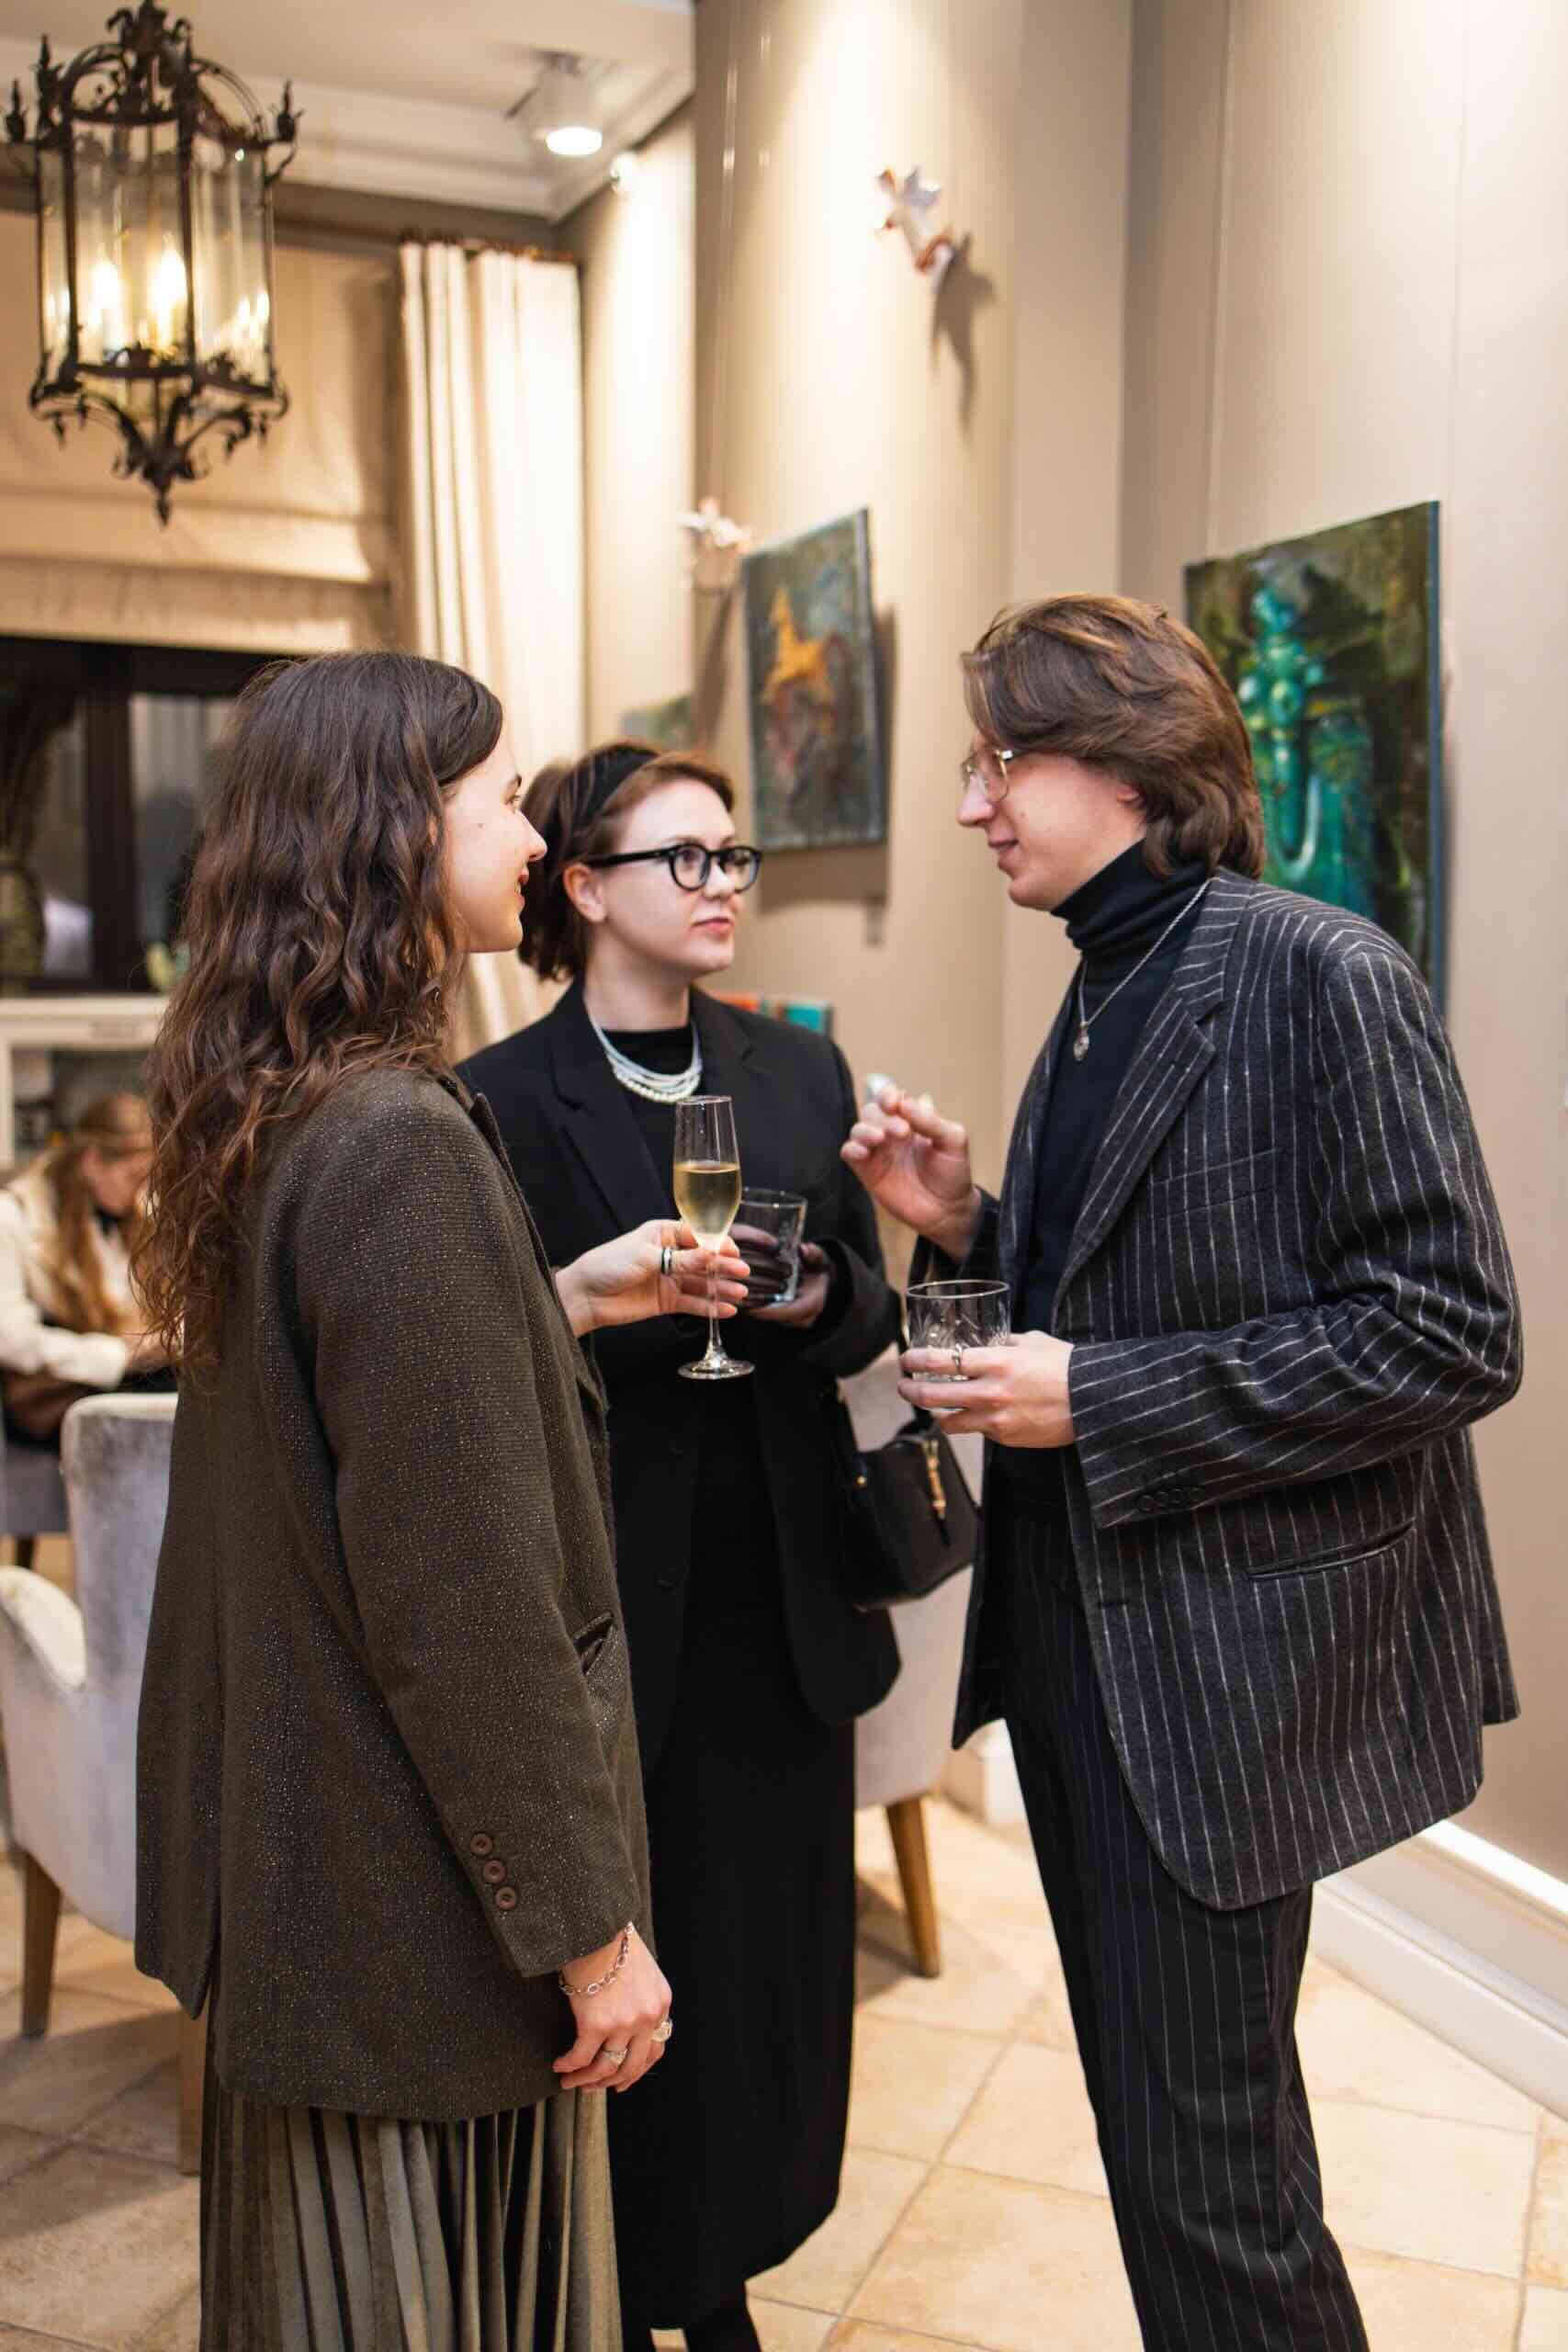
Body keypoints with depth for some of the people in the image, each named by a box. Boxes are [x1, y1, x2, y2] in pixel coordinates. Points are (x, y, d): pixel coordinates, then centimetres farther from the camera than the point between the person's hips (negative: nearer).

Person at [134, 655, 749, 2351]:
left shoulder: (264, 1117, 4)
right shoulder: (401, 1142, -25)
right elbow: (467, 1597, -25)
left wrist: (566, 1303, 12)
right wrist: (590, 1924, -16)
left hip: (292, 1852, 9)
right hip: (418, 1895, -9)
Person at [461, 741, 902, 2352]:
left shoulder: (798, 1074, 7)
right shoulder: (505, 1100, -7)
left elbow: (869, 1304, 10)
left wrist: (819, 1298, -12)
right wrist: (633, 1300, -22)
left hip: (782, 1590, 5)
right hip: (612, 1598, -4)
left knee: (776, 1938, 13)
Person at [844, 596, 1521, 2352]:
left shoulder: (1321, 977, -15)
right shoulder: (1099, 1002, 11)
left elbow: (1453, 1333, -19)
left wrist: (1099, 1401, -20)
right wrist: (966, 1228, -1)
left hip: (1225, 1663, -8)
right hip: (1080, 1641, 8)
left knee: (1205, 2174, 3)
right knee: (1147, 2117, 21)